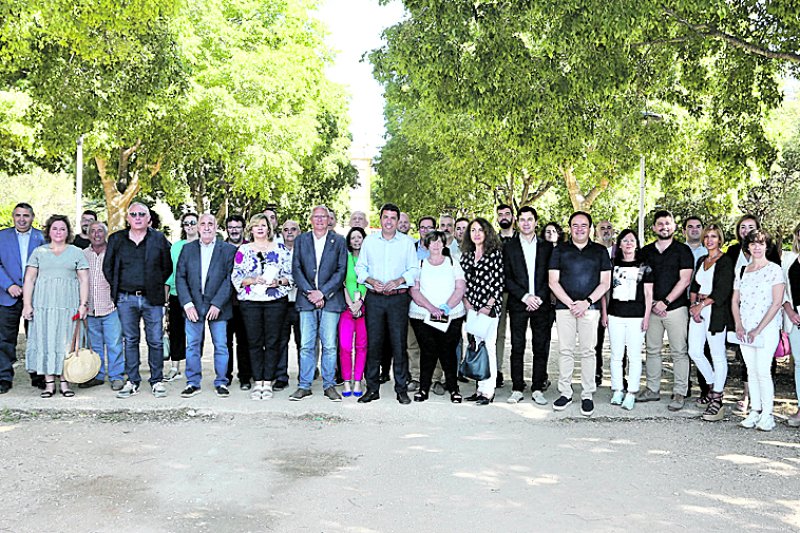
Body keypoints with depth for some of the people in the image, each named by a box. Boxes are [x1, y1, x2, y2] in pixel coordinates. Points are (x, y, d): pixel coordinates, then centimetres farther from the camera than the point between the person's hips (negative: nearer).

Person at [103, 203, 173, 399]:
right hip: (126, 298, 1)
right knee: (130, 340, 6)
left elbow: (167, 267, 9)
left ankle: (157, 381, 9)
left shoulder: (159, 238, 5)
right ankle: (132, 381, 14)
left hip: (152, 298, -1)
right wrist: (117, 287, 8)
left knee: (155, 341, 0)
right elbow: (107, 267, 14)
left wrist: (157, 286, 5)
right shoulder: (116, 239, 8)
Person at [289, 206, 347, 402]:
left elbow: (341, 270, 0)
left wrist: (322, 292, -10)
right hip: (306, 299, 1)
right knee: (306, 346, 2)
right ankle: (304, 385, 10)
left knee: (329, 345, 0)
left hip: (330, 299, -1)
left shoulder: (338, 241, 6)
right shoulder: (301, 240, 11)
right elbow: (296, 269, 4)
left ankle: (329, 385, 10)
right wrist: (309, 292, -9)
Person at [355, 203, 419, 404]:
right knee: (373, 342, 2)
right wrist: (371, 281, -7)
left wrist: (399, 281, -12)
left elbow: (414, 270, 5)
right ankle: (372, 389, 11)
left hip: (398, 298, -1)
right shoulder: (369, 240, 10)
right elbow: (360, 267, 10)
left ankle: (401, 389, 7)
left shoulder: (407, 242, 6)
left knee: (399, 343, -2)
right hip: (374, 297, 1)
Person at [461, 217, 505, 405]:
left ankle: (488, 391, -2)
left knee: (488, 347, -7)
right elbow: (462, 282, 14)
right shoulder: (466, 255, 13)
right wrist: (466, 303, 1)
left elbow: (499, 282, -6)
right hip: (472, 308, 5)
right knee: (475, 346, 5)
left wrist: (488, 306, -11)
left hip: (489, 307, -5)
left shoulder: (495, 253, -2)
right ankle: (480, 389, 12)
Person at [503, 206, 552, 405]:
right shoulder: (509, 247, 7)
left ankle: (537, 389, 10)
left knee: (541, 348, 2)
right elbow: (506, 278, 1)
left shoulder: (547, 247, 11)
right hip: (518, 305, -1)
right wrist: (525, 297, -10)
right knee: (517, 348, 1)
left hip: (541, 304, 1)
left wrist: (539, 297, -6)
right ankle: (517, 389, 9)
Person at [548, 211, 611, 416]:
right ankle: (565, 393, 8)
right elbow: (553, 282, 4)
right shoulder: (560, 250, 9)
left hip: (590, 308, 0)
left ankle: (588, 395, 6)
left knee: (588, 351, -1)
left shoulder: (600, 251, 10)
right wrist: (571, 303, -7)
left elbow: (605, 282, 5)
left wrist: (587, 302, -8)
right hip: (564, 307, 0)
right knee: (565, 351, 1)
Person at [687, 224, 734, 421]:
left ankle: (717, 399, 1)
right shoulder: (701, 261, 17)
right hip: (698, 310, 8)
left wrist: (701, 305, -14)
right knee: (695, 352, 7)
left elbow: (722, 291, -14)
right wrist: (693, 305, 0)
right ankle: (715, 387, 25)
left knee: (718, 355, -2)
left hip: (715, 311, -8)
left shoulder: (726, 261, -6)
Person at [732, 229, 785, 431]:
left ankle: (767, 415, -2)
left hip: (767, 329, -5)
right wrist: (739, 326, -2)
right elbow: (735, 301, 13)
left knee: (762, 371, -10)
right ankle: (755, 411, 14)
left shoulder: (774, 270, -3)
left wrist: (758, 329, -13)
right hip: (745, 329, 5)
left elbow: (777, 303, -10)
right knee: (751, 371, 7)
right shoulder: (741, 271, 12)